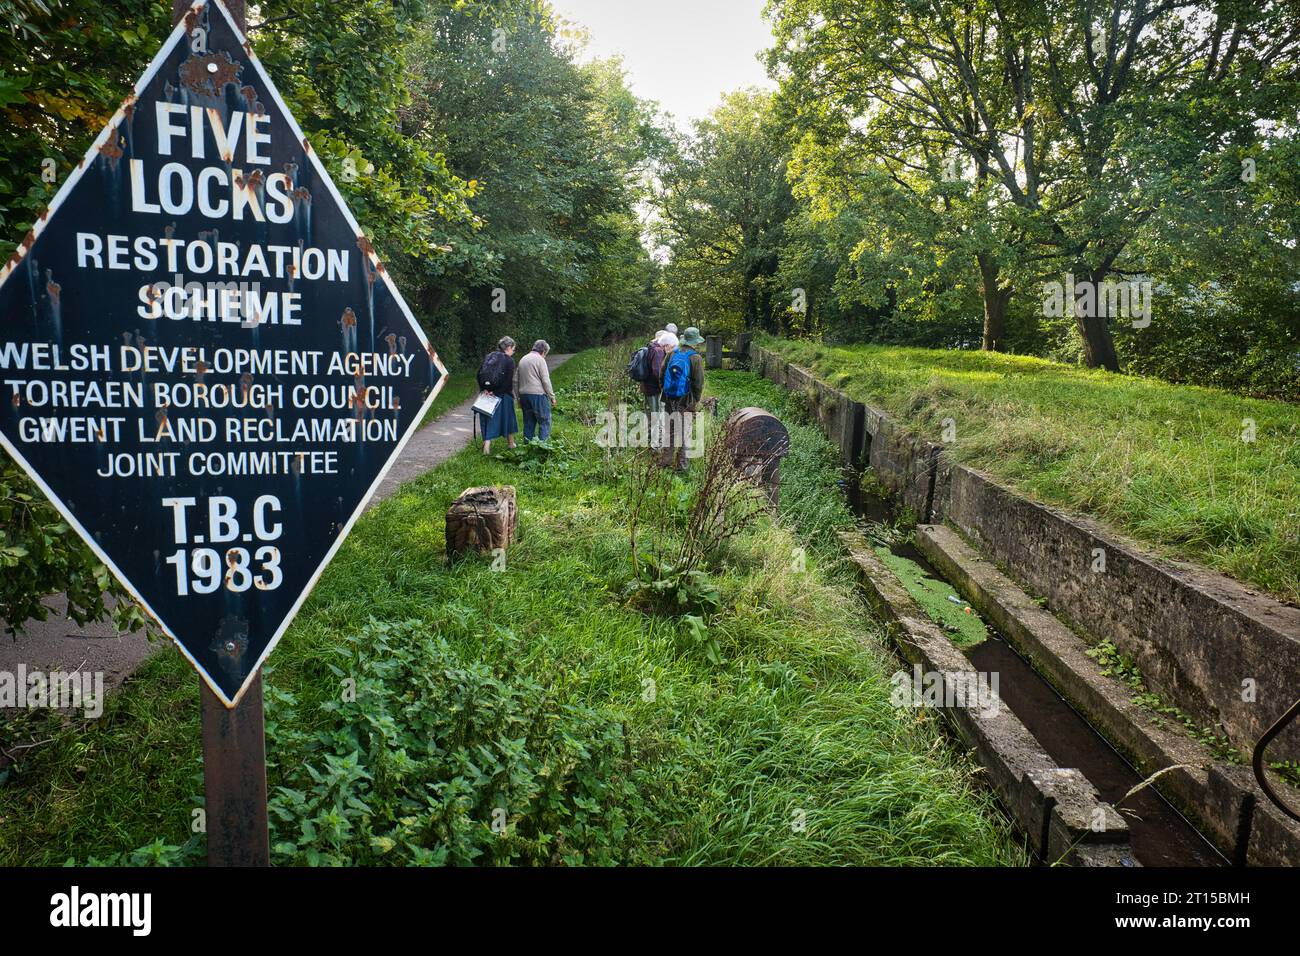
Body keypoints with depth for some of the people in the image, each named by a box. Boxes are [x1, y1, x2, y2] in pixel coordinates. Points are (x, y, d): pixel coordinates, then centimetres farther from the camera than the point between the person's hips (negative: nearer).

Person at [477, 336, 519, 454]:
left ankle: (486, 445, -1)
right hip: (503, 396, -4)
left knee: (488, 419, 9)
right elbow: (508, 382, -16)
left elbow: (480, 374, 4)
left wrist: (484, 389, 0)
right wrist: (496, 393, -11)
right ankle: (511, 443, 30)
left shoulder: (489, 356, 8)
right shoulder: (509, 361, -8)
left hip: (487, 393, 4)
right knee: (507, 417, 14)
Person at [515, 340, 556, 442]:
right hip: (538, 395, -7)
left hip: (524, 395, 7)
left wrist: (519, 397, 22)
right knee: (544, 422, -2)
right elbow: (545, 380, -11)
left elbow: (516, 380, 18)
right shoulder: (539, 359, -6)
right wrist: (552, 397, -4)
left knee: (529, 422, 13)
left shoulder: (522, 359, 16)